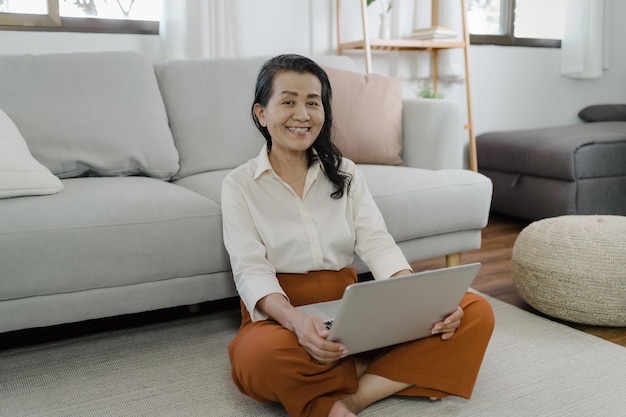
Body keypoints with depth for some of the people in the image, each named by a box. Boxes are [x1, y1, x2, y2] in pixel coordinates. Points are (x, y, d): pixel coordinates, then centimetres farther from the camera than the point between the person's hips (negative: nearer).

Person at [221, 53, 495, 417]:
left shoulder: (345, 174, 12)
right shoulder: (240, 185, 2)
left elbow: (378, 245, -1)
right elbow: (250, 269, -11)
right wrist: (295, 319, -33)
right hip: (279, 316, -3)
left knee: (476, 312, -16)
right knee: (261, 356, -41)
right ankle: (403, 375, -19)